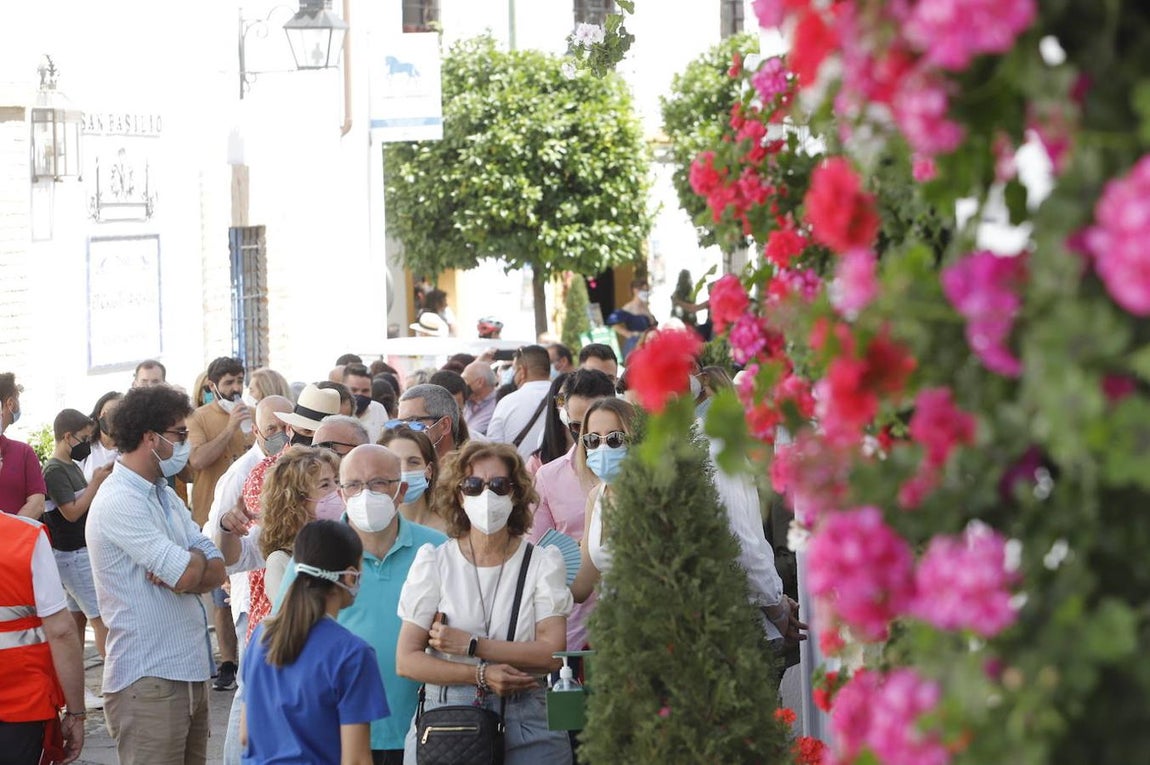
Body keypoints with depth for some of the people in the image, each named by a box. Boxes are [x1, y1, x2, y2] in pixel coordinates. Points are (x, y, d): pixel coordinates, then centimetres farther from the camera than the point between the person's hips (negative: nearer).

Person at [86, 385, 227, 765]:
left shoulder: (165, 496, 16)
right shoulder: (119, 502, -14)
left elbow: (216, 572, 8)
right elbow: (187, 574, -20)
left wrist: (183, 569, -13)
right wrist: (196, 559, 3)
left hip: (190, 672, 9)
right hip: (149, 680, -9)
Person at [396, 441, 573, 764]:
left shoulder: (543, 563, 6)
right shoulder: (434, 562, 6)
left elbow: (553, 653, -7)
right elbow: (406, 661, -1)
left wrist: (470, 645, -9)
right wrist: (480, 675, -12)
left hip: (526, 723, 0)